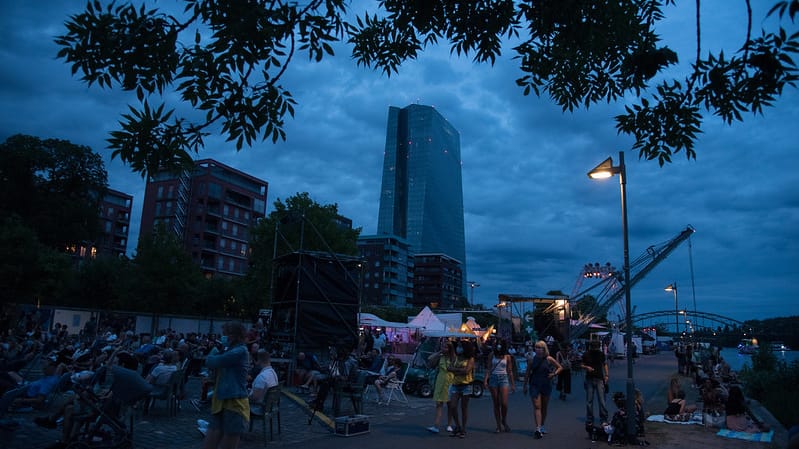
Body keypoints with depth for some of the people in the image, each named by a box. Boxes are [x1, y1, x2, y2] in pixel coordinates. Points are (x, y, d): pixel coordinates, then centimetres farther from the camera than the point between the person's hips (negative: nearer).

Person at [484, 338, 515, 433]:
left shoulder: (507, 357, 3)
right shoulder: (492, 354, 5)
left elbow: (510, 371, 9)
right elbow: (489, 368, 4)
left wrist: (512, 384, 9)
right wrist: (485, 380, -5)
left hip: (503, 379, -1)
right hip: (493, 378, 1)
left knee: (504, 403, -10)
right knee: (496, 404, 4)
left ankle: (504, 421, 18)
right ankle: (499, 426, 12)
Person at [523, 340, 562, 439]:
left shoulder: (549, 359, -2)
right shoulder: (532, 360, 0)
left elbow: (560, 367, 5)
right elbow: (527, 373, 8)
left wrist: (554, 373, -12)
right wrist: (525, 385, 9)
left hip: (546, 386, 1)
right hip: (534, 386, -1)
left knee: (544, 408, 14)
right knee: (537, 407, -11)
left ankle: (542, 426, 31)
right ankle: (538, 429, -17)